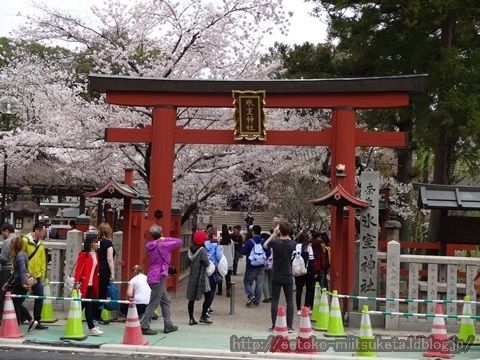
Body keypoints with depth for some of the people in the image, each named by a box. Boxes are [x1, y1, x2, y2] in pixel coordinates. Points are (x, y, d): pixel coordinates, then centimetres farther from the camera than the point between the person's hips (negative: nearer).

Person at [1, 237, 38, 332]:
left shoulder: (20, 256, -15)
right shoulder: (17, 256, 15)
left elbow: (22, 270, -24)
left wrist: (23, 283, -29)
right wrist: (8, 282, 24)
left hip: (20, 285, -10)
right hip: (17, 284, 10)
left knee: (15, 305, 0)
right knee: (17, 305, 16)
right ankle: (31, 321, 22)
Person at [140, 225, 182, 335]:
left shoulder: (149, 245, 6)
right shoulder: (163, 245, -13)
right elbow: (179, 242, -5)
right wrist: (166, 239, 3)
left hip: (153, 277, 9)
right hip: (158, 278, -9)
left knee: (166, 301, 16)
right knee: (153, 303, -4)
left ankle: (168, 325, 21)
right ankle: (143, 326, -3)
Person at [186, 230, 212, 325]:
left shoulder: (191, 249, 6)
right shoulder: (202, 250, -14)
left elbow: (189, 261, 12)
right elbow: (207, 263, -16)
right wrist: (208, 259, 3)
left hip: (192, 277, 7)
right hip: (201, 277, -7)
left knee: (192, 298, 9)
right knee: (208, 296, 5)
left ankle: (191, 319, 11)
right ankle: (203, 316, 4)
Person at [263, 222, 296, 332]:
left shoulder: (275, 242, -14)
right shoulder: (292, 243, -5)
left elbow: (265, 245, 8)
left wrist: (274, 234, 9)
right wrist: (285, 234, 11)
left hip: (276, 277, -2)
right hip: (288, 277, 2)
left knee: (275, 301, 5)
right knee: (290, 301, 6)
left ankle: (274, 325, 6)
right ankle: (289, 326, 5)